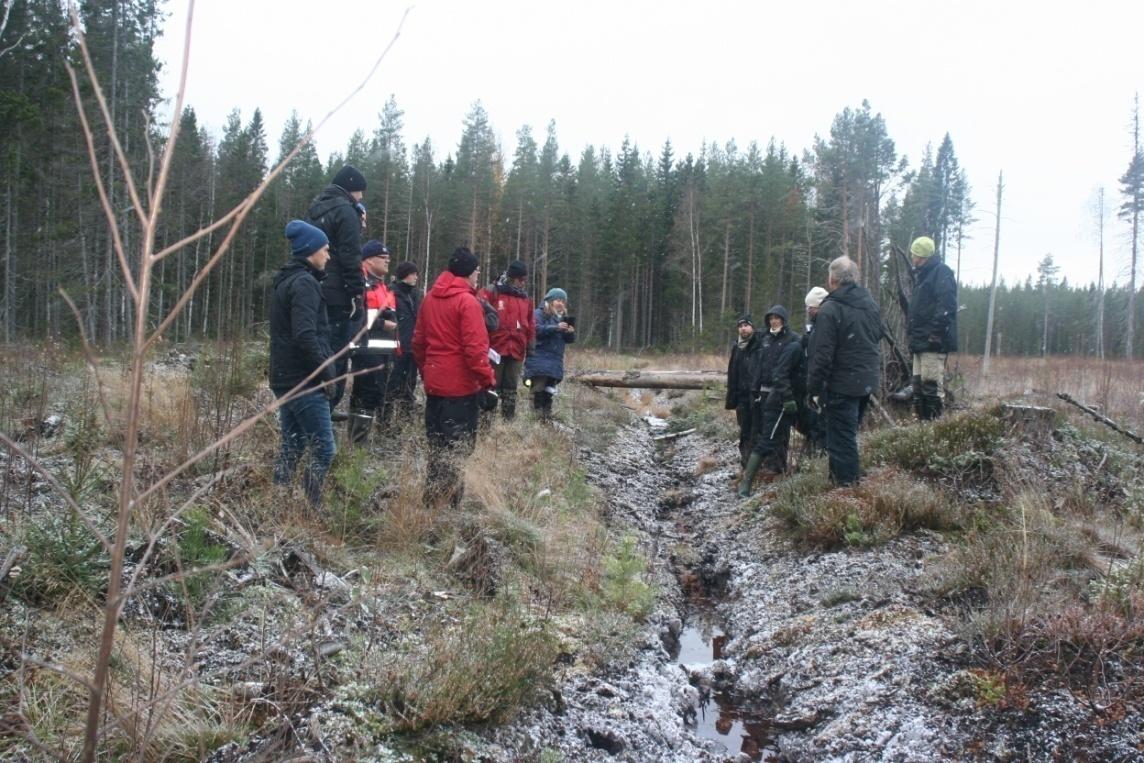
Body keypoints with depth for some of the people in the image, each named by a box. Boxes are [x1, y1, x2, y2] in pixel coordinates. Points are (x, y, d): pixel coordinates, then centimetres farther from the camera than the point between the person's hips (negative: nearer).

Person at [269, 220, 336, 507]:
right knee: (324, 451, -8)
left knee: (291, 448, 13)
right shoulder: (304, 282, -13)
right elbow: (305, 335, -23)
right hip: (304, 382, -10)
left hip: (285, 379, 10)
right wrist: (327, 373, -15)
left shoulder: (285, 281, 17)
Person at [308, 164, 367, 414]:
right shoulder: (346, 210, -9)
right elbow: (350, 258, -16)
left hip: (315, 291, 9)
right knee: (336, 352, -6)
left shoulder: (317, 209, 18)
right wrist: (357, 294, -14)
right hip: (337, 294, -9)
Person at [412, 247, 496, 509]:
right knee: (458, 445, -1)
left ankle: (434, 498, 22)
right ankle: (446, 502, -1)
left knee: (437, 444, 16)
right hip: (462, 385, -7)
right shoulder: (467, 301, -15)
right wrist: (488, 379, -12)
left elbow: (418, 341, 15)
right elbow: (475, 347, -20)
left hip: (434, 383, 8)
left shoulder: (430, 298, 9)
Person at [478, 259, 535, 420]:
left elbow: (531, 325, 19)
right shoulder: (491, 292, -3)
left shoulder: (526, 299, 15)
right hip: (495, 349, -5)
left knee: (511, 389, 10)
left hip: (516, 351, 5)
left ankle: (508, 420, 17)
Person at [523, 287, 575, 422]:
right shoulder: (539, 313, 0)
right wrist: (556, 328, -24)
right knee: (539, 388, -14)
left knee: (549, 390, 7)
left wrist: (571, 332, -5)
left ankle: (547, 415, 11)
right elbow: (537, 330, -18)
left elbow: (570, 339, 18)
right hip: (539, 359, -6)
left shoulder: (563, 317, 20)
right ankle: (537, 414, -13)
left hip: (555, 361, 6)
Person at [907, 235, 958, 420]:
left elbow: (947, 305, -18)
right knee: (919, 385, 10)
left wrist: (936, 332, -24)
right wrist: (913, 332, 18)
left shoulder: (941, 272, -6)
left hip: (933, 342, -10)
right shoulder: (923, 275, 23)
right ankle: (922, 420, 15)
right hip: (921, 342, 10)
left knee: (932, 385, -11)